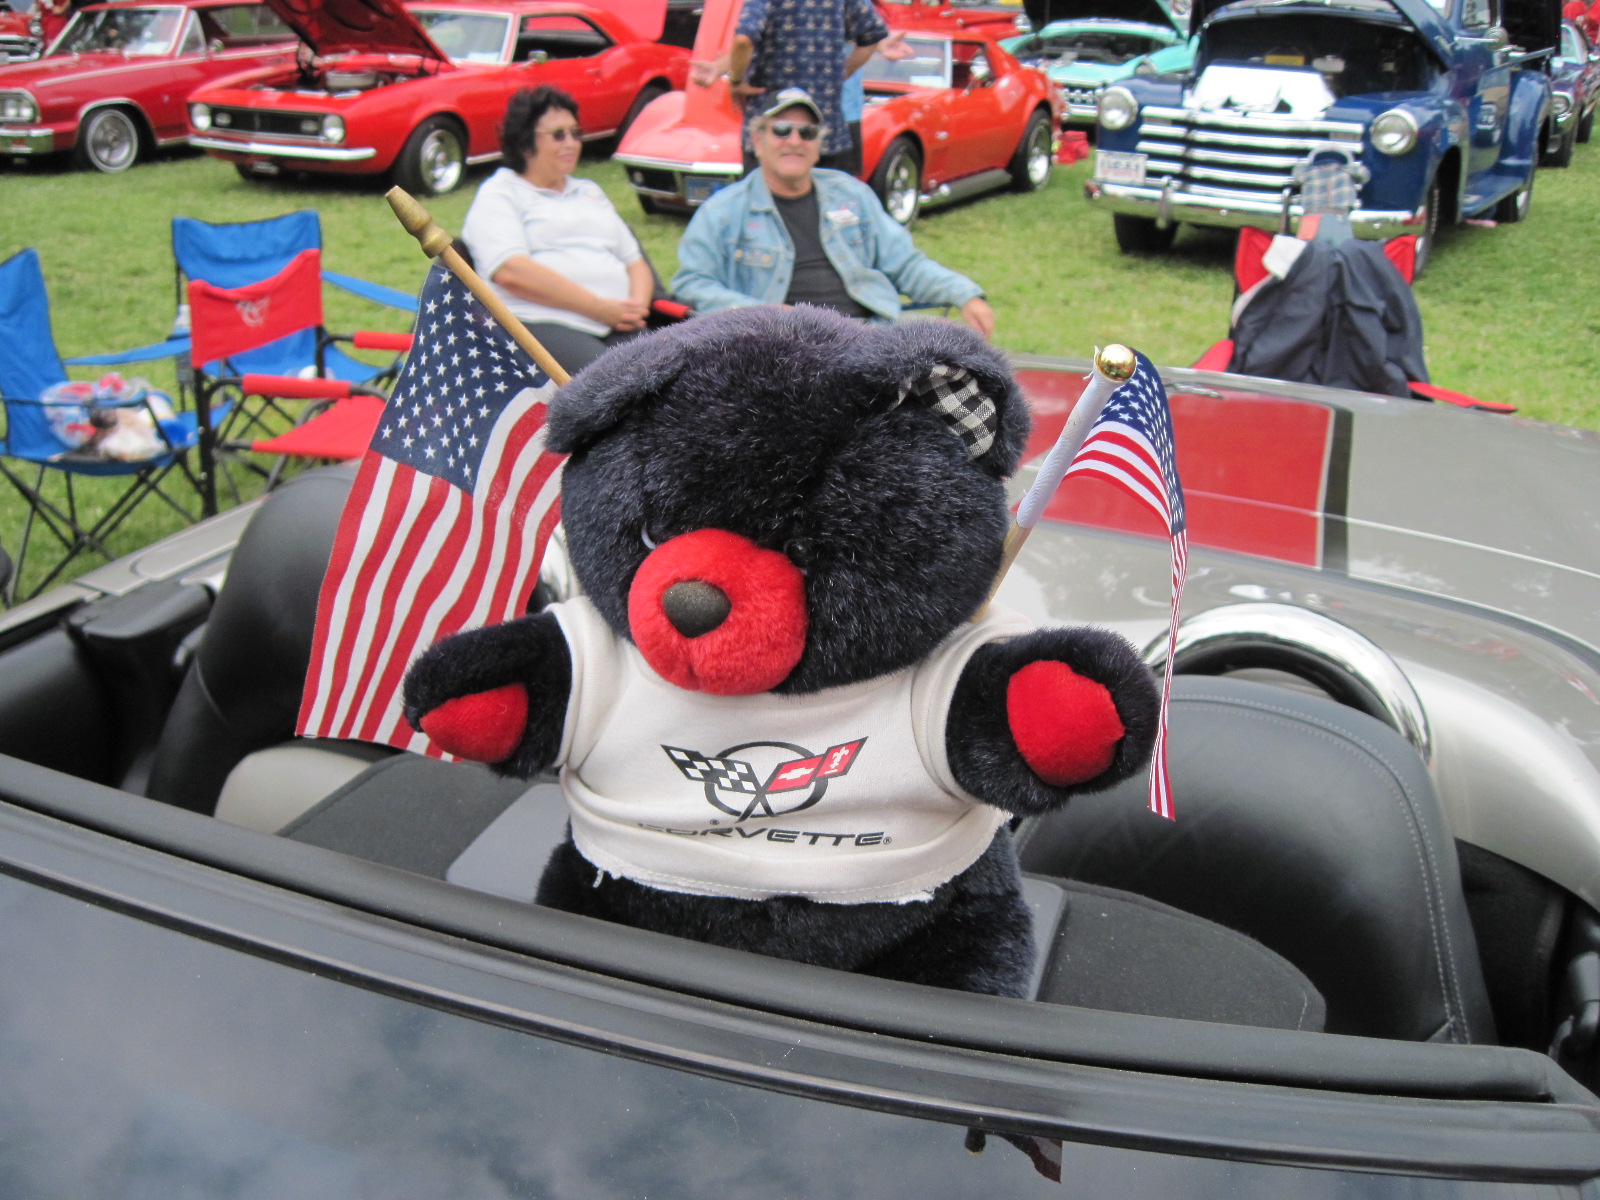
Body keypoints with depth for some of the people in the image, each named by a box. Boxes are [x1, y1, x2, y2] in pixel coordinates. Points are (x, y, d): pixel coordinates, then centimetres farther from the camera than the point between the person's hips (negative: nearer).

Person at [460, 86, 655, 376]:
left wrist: (636, 307, 2)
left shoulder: (590, 191, 32)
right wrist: (600, 308, -12)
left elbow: (635, 262, 28)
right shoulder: (499, 194, 10)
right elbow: (510, 272, -7)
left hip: (616, 329, 6)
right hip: (538, 324, -5)